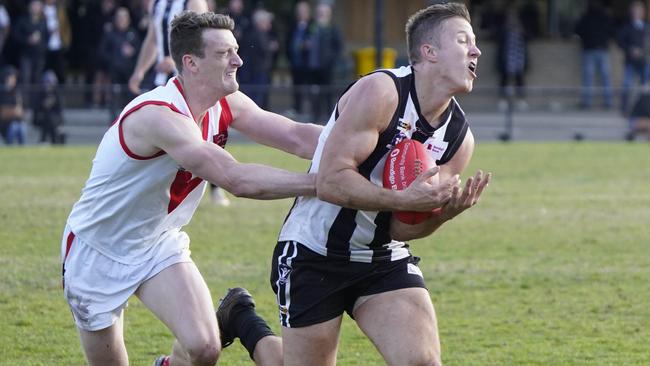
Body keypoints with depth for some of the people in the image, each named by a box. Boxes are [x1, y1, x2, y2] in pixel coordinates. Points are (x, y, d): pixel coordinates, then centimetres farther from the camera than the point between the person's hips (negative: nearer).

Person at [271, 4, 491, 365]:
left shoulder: (460, 136, -2)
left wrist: (445, 211, -20)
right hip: (312, 254, -5)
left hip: (383, 259, 5)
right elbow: (330, 181, -25)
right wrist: (403, 198, -35)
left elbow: (402, 228, 0)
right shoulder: (380, 92, -19)